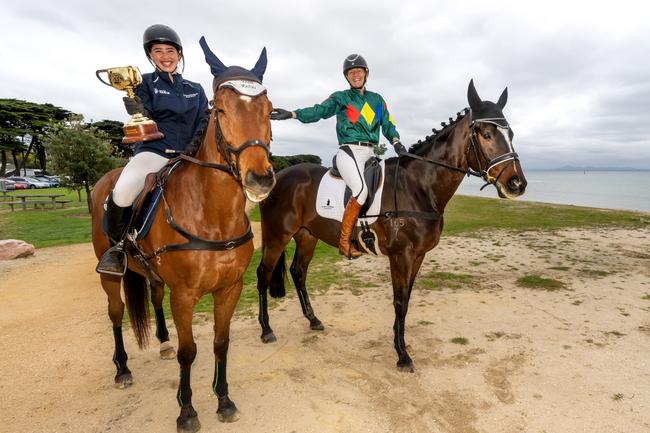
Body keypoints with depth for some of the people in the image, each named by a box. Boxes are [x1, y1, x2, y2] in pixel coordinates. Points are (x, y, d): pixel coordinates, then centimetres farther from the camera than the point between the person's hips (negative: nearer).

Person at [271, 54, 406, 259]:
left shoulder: (377, 99, 21)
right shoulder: (340, 98, 11)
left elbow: (388, 125, 17)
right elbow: (318, 111, -2)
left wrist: (396, 142, -3)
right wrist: (291, 114, -16)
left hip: (370, 153, 6)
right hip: (349, 151, -5)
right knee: (361, 189, -26)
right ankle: (344, 241, -20)